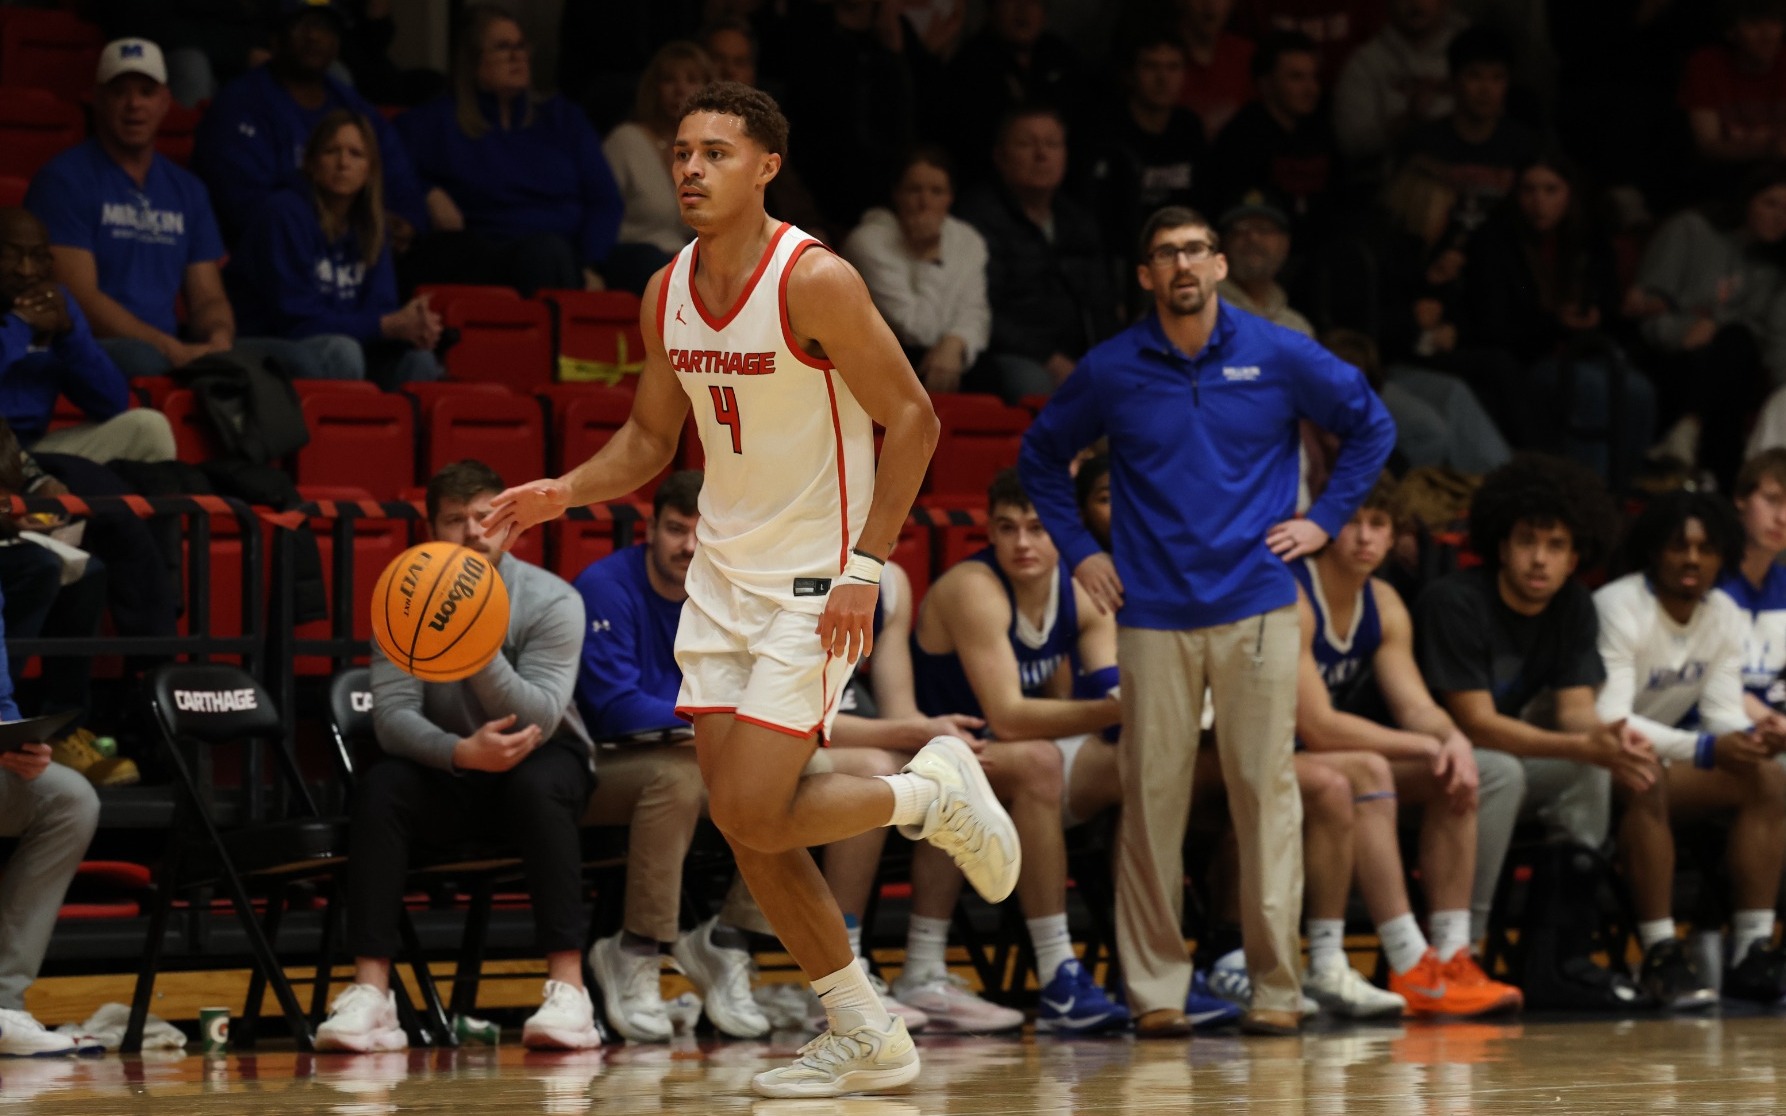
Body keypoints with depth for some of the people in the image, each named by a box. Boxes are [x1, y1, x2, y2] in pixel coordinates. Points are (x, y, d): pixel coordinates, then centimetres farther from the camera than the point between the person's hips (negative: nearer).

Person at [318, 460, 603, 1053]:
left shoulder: (552, 600, -14)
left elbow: (540, 719, -26)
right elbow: (392, 714, -18)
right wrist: (462, 752, -39)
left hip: (543, 759, -2)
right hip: (447, 767, 2)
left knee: (536, 786, -36)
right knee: (379, 788, -29)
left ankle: (568, 989, -39)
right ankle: (370, 993, -35)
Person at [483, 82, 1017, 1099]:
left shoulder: (815, 281, -17)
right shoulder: (667, 294, 4)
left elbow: (911, 418, -14)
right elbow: (652, 438, 16)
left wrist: (865, 567, -19)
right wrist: (565, 491, -3)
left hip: (817, 580, -7)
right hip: (724, 573, 7)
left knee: (754, 815, -14)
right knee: (744, 827, 4)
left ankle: (934, 791, 13)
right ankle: (869, 1037, 17)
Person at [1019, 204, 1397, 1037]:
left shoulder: (1279, 357, 3)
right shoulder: (1110, 371, 4)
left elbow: (1371, 426, 14)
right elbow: (1041, 455, 18)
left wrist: (1325, 519, 6)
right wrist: (1079, 549, 9)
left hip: (1255, 605, 0)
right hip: (1152, 614, 0)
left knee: (1266, 789, -3)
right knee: (1151, 797, -2)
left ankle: (1276, 987, 2)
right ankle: (1155, 988, 5)